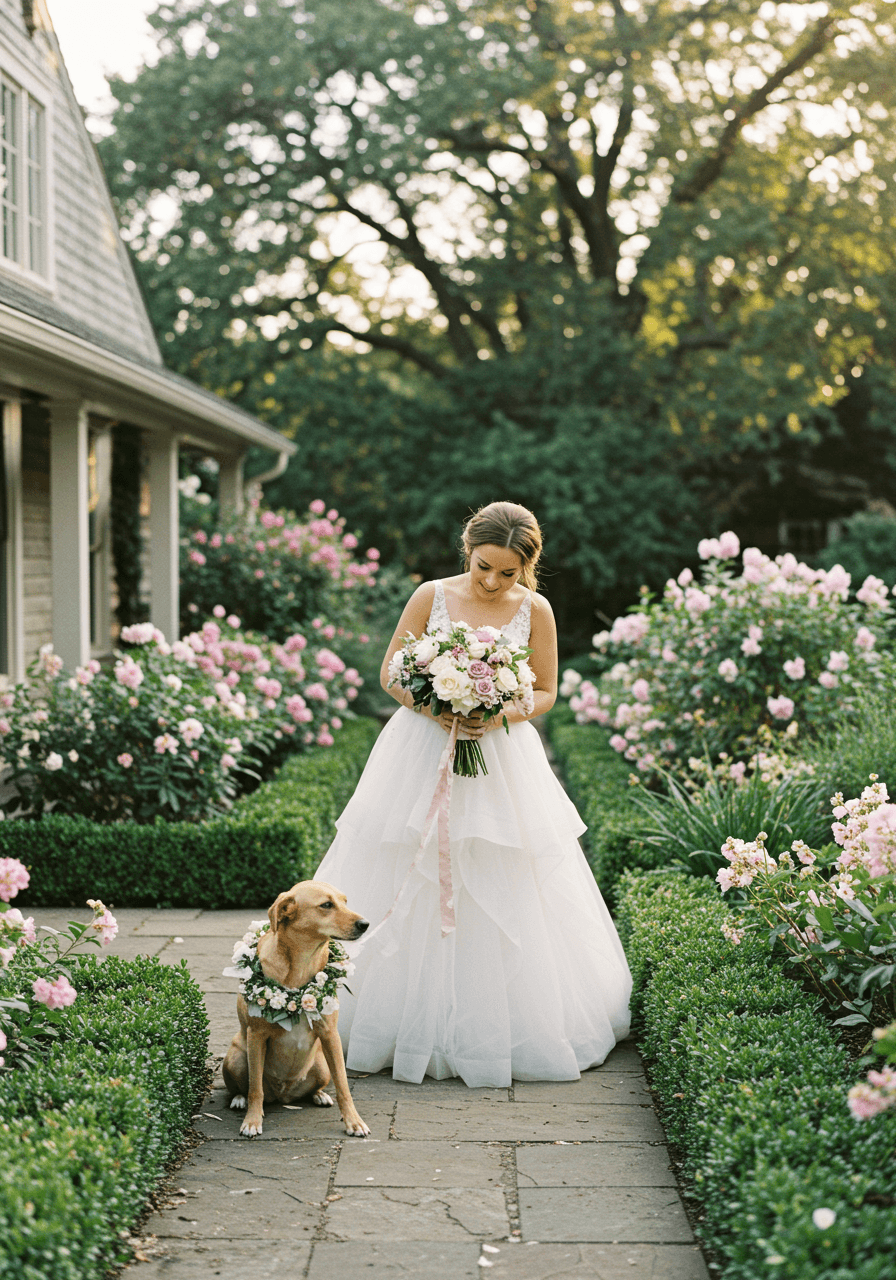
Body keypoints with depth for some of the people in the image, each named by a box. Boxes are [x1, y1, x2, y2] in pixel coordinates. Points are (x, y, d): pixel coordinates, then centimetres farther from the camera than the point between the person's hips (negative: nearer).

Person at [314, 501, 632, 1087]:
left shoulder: (535, 611, -2)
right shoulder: (431, 597, -4)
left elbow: (546, 692, 5)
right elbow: (391, 674, 2)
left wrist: (499, 716, -15)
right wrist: (431, 708, -17)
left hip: (503, 760, 1)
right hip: (423, 754, 0)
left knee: (503, 901, 2)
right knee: (410, 899, 2)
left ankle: (494, 1031, 17)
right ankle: (411, 1023, 17)